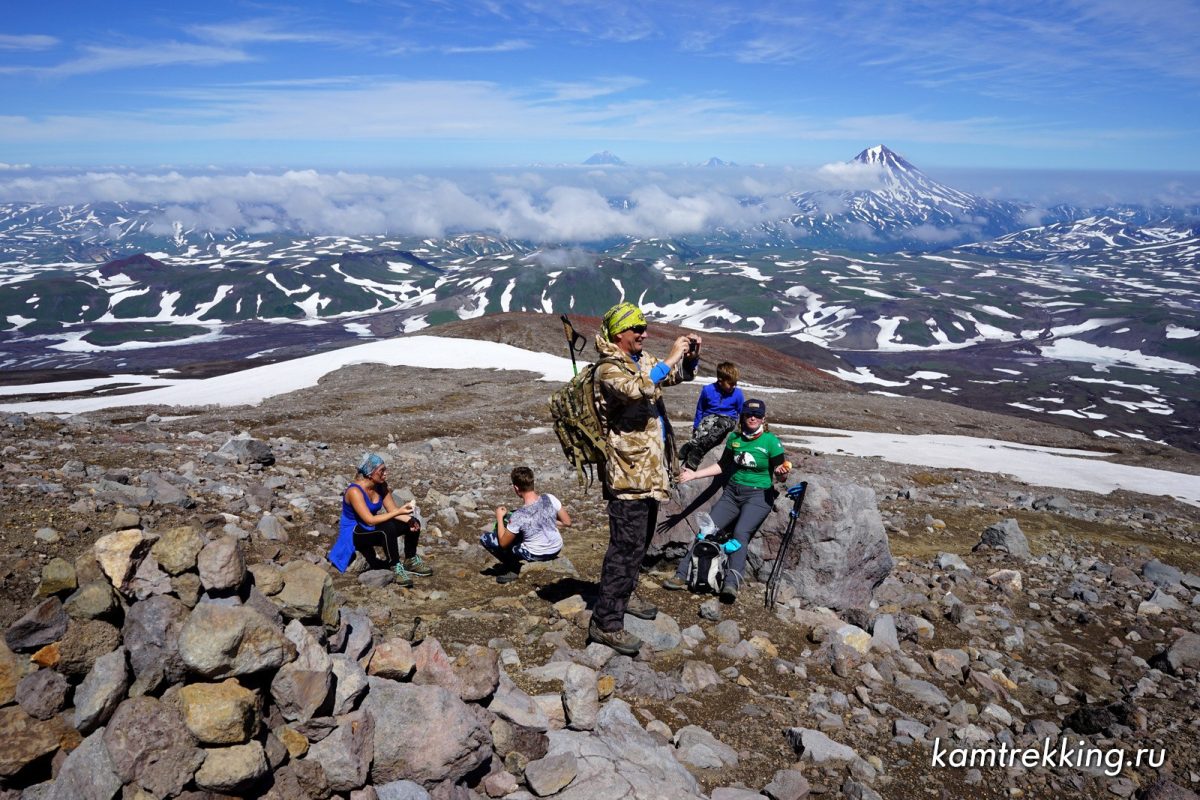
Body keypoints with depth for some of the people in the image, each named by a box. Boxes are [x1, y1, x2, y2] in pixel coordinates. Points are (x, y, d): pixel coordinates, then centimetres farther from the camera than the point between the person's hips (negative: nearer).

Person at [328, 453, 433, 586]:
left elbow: (393, 510, -3)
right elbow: (370, 520, -34)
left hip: (372, 528, 8)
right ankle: (396, 568, -26)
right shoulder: (355, 491, -28)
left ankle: (411, 561, 12)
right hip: (353, 533, -8)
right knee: (388, 528, -36)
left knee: (413, 523, -5)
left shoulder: (381, 486, -4)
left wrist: (409, 520, -23)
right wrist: (399, 512, -35)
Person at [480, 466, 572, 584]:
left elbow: (503, 543, -13)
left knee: (485, 538, 0)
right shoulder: (550, 498, -19)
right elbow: (567, 522, -6)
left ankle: (513, 569, 9)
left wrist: (499, 518, -2)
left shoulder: (518, 516, -28)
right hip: (557, 548, 5)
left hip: (536, 555, -5)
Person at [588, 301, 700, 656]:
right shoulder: (609, 369, -15)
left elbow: (681, 375, 23)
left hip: (650, 468, 10)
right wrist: (670, 358, -28)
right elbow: (638, 389, -35)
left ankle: (625, 595, 38)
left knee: (640, 539, 21)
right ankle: (606, 621, -5)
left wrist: (690, 356, 2)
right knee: (627, 545, -10)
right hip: (628, 472, -9)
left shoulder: (643, 360, 12)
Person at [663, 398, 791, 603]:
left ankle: (731, 583, -35)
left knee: (741, 532, -27)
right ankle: (682, 575, -10)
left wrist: (781, 471, -27)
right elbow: (723, 465, 16)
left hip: (758, 495, -4)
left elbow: (780, 469, -3)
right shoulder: (734, 438, 7)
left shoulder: (770, 441, -5)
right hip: (732, 492, 4)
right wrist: (695, 474, 12)